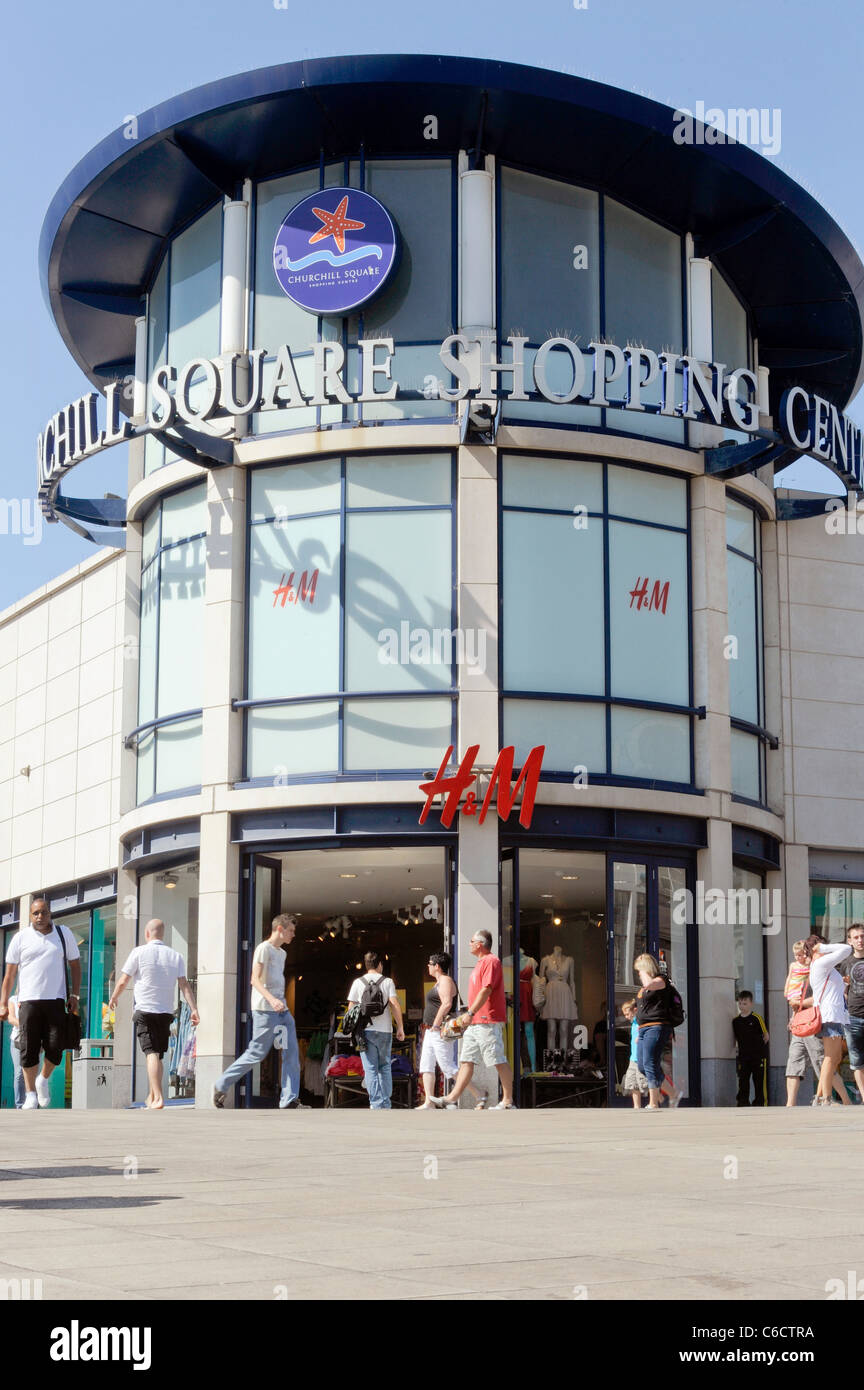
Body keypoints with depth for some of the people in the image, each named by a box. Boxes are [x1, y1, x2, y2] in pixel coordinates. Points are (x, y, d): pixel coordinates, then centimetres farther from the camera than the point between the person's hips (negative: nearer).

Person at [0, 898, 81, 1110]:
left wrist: (74, 995, 3)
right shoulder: (21, 938, 5)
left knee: (55, 1047, -5)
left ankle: (43, 1080, 23)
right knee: (29, 1049, -4)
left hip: (56, 1000, 1)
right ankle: (31, 1094, 6)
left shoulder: (64, 934, 9)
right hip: (28, 1000, -1)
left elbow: (75, 965, 13)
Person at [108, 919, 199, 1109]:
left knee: (152, 1054, -12)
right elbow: (184, 984, -3)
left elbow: (122, 982, 0)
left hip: (144, 1010, -4)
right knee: (157, 1056, 16)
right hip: (166, 1012, 4)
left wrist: (113, 999, 18)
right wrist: (194, 1009, -9)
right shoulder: (176, 956, 7)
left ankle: (158, 1098, -25)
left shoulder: (140, 952, -3)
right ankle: (151, 1097, 25)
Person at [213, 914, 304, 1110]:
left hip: (282, 1010, 9)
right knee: (257, 1053, -5)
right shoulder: (264, 948, -7)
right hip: (265, 1010, -9)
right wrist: (271, 999, -29)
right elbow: (255, 979, -16)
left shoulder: (281, 953, 21)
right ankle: (221, 1087, 9)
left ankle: (289, 1101, -4)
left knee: (292, 1053, -2)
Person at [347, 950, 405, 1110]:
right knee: (385, 1067, 12)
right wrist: (400, 1027, -2)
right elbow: (395, 1005, -7)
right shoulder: (387, 982, 2)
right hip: (385, 1030, 0)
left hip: (366, 1030, 0)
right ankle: (386, 1104, 10)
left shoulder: (358, 983, 4)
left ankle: (376, 1104, -7)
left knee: (370, 1069, 0)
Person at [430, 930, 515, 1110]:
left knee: (499, 1061, -6)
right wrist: (467, 1015, 25)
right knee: (466, 1060, 7)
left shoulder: (491, 961, -11)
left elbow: (486, 990, -21)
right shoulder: (480, 963, 21)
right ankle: (452, 1098, 6)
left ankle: (508, 1101, -3)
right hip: (475, 1022, 10)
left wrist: (470, 1013, -24)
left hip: (488, 1021, -10)